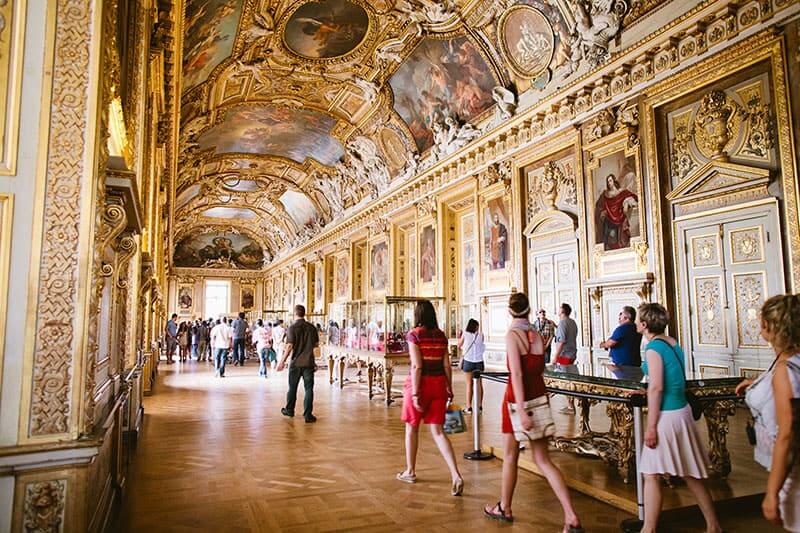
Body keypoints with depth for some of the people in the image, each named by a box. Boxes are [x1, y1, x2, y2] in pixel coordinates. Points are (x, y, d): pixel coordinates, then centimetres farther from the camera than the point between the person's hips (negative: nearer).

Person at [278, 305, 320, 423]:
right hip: (309, 362, 2)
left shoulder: (292, 328, -10)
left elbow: (289, 346, -14)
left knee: (292, 388, 15)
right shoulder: (312, 328, 0)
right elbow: (316, 344, 8)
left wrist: (283, 361, -8)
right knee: (309, 389, 3)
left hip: (296, 362, -1)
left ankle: (289, 410, 30)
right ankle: (308, 415, 0)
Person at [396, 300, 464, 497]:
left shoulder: (414, 335, -10)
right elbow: (447, 366, 4)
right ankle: (456, 475, -7)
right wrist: (449, 389, 13)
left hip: (420, 383, -4)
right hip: (439, 384, 4)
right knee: (437, 431, 7)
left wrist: (415, 394, -15)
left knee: (412, 428, 16)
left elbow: (417, 366, -16)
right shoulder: (441, 336, 5)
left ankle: (410, 471, 30)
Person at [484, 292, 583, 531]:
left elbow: (516, 374, -21)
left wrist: (521, 411, -23)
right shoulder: (538, 335, 3)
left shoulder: (512, 334, -14)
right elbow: (540, 371, 12)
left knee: (510, 457, 13)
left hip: (517, 399, -5)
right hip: (539, 398, 5)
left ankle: (504, 509, 31)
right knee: (543, 461, 10)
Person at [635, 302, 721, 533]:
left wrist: (651, 426, -19)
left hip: (666, 416, -9)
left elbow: (656, 387, -21)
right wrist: (644, 391, 25)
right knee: (690, 474, 19)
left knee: (651, 475, -1)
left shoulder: (653, 346, -16)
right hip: (682, 411, 9)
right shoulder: (673, 343, 9)